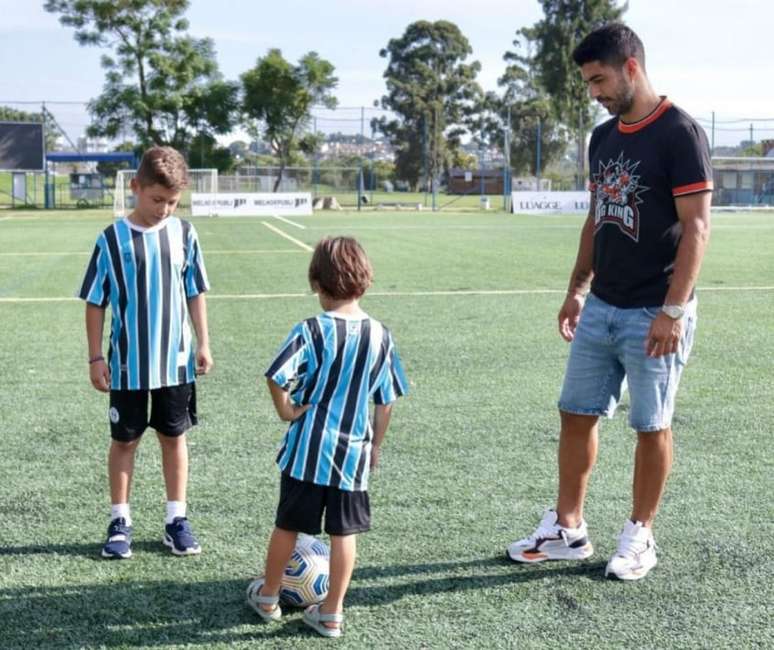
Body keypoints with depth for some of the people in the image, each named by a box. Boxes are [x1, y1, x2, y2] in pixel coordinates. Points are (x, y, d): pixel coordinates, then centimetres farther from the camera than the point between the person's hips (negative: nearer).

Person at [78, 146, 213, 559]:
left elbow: (195, 293, 6)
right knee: (124, 440, 9)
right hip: (127, 365, -2)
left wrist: (203, 344, 4)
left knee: (174, 436, 11)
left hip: (176, 361, 2)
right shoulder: (112, 239, -9)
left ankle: (176, 519, 21)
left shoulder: (183, 234, -3)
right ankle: (120, 521, 20)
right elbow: (95, 303, -4)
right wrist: (95, 358, -5)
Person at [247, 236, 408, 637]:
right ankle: (331, 614, 17)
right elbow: (386, 402, 5)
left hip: (308, 449, -2)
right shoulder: (381, 336, -1)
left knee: (288, 525, 13)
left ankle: (268, 598, 31)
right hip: (354, 452, 2)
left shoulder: (311, 331, -13)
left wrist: (287, 411, -6)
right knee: (345, 532, 11)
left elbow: (276, 378, -23)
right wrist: (375, 445, 17)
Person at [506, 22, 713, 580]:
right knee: (576, 414, 10)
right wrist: (577, 290, 15)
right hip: (600, 309, 8)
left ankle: (640, 537, 19)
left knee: (651, 426, 4)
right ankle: (567, 530, 21)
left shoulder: (679, 133, -13)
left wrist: (673, 310, -20)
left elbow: (696, 226, -16)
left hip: (653, 314, -7)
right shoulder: (603, 138, 11)